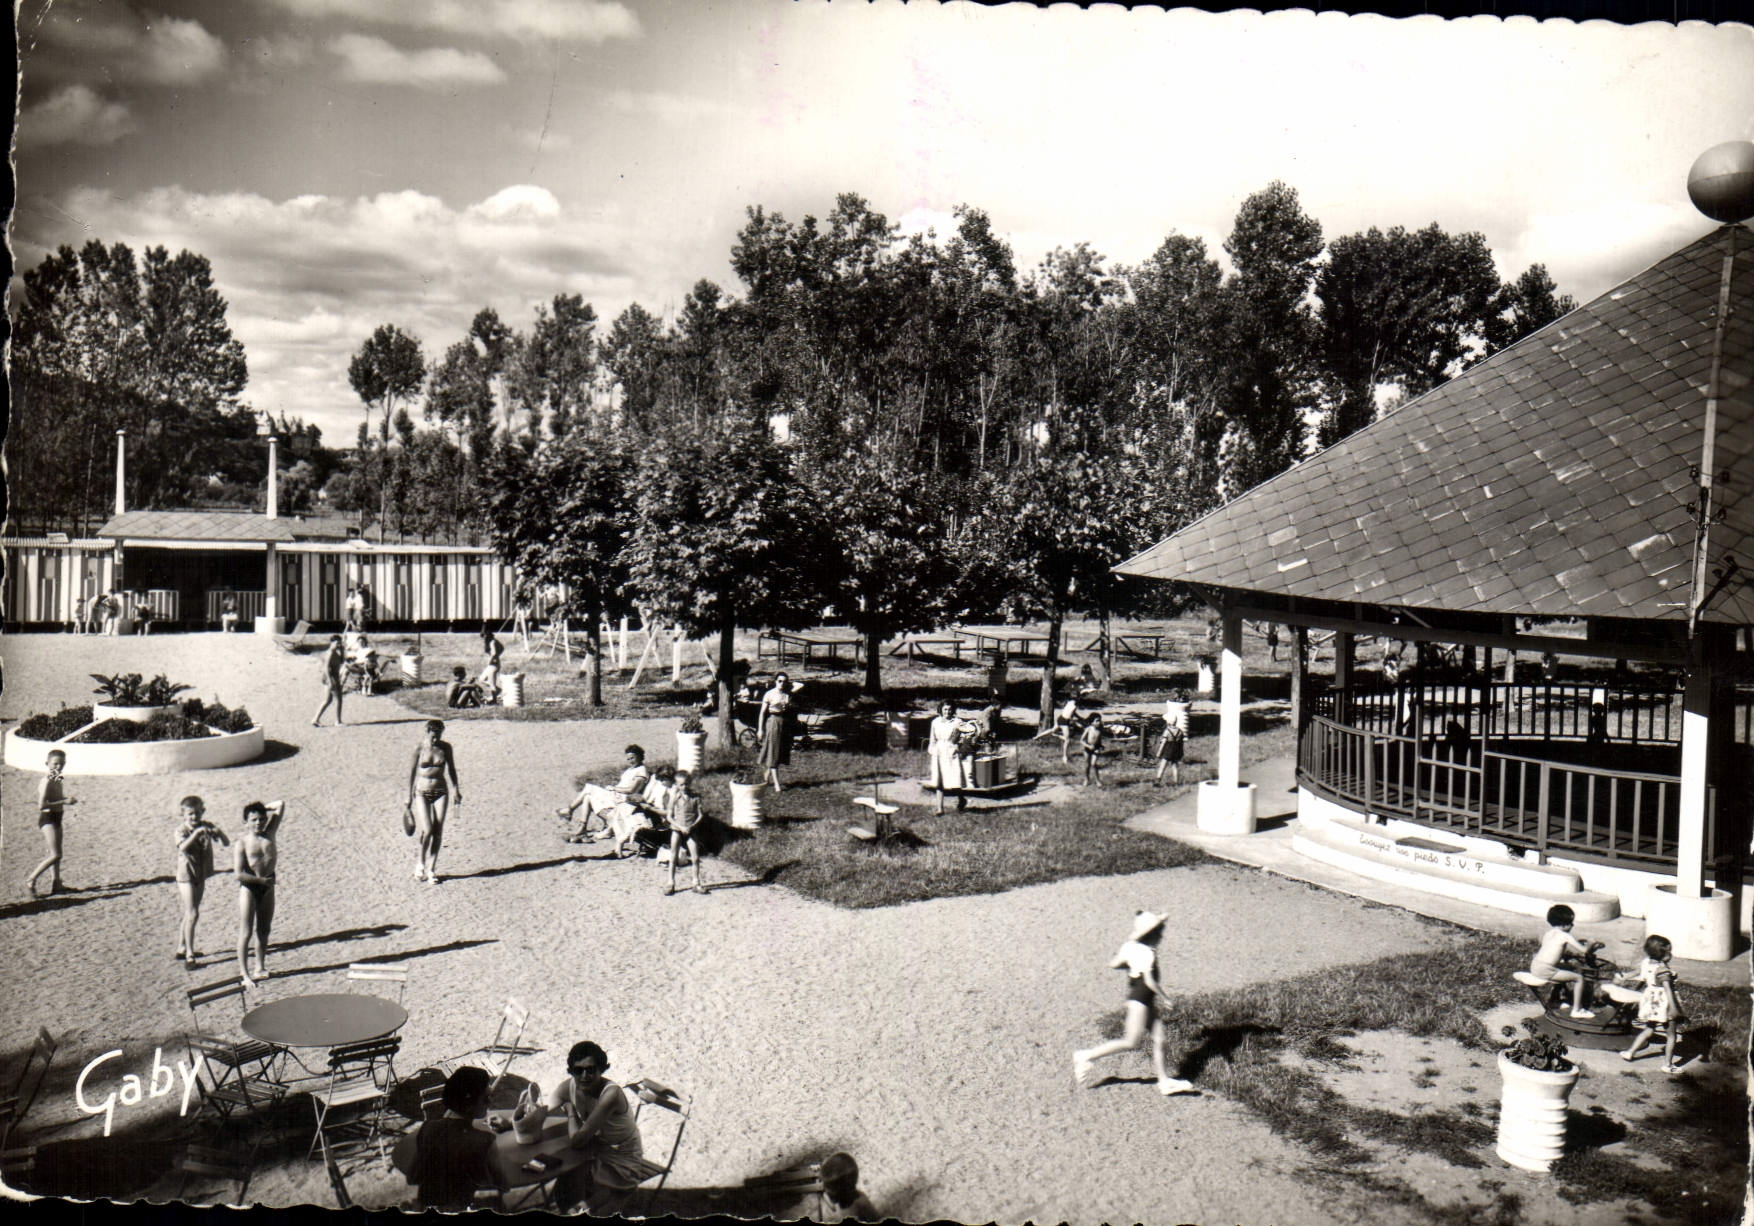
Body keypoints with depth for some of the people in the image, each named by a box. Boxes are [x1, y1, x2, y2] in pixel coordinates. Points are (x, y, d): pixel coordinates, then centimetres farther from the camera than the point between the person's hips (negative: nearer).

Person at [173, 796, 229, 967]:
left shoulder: (207, 826, -2)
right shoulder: (182, 829, -14)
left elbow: (226, 844, -7)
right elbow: (183, 847, -34)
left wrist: (219, 832, -26)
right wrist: (196, 833, -47)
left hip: (201, 875, 5)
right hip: (186, 875, -5)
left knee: (189, 914, 16)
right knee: (192, 914, -11)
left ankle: (181, 948, 29)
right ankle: (189, 955, -7)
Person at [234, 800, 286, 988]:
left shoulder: (269, 833, 2)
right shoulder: (242, 843, -11)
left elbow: (281, 805, 5)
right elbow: (239, 874, -16)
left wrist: (264, 810, 6)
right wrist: (262, 880, -14)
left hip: (267, 886, 5)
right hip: (248, 887, -5)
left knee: (263, 930, 14)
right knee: (246, 932, -3)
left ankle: (260, 968, 25)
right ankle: (244, 973, 2)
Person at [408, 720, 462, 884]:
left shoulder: (445, 747, 2)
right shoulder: (420, 748, -5)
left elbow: (451, 769, 13)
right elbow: (412, 772, 1)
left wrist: (456, 790, 11)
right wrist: (409, 796, 3)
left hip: (441, 792, 2)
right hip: (422, 792, -2)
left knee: (438, 832, -4)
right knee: (427, 830, -14)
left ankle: (431, 870, 6)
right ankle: (421, 865, 9)